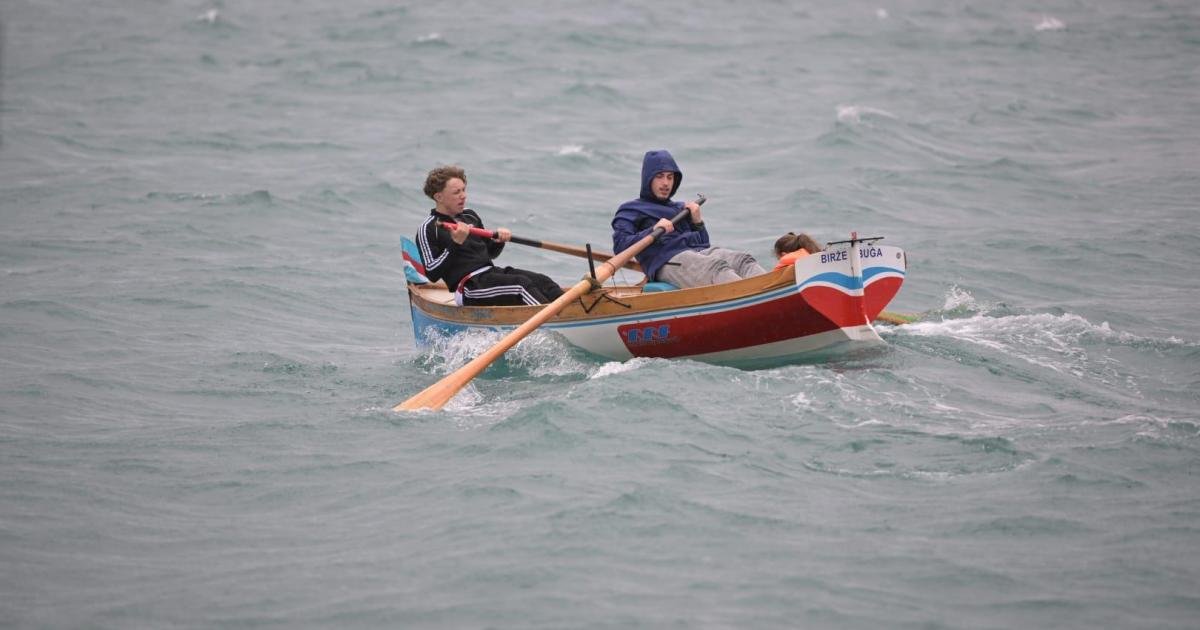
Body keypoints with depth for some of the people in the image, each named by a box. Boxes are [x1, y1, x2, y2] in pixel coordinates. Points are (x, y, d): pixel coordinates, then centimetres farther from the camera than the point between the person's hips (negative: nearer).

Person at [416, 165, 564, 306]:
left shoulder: (470, 216, 20)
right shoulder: (428, 230, -3)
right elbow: (432, 274, -12)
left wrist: (499, 241, 5)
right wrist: (456, 243, -18)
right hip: (468, 286, -8)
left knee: (542, 281, -13)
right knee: (522, 284, -28)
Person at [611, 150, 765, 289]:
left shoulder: (680, 208, 34)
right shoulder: (630, 210, 17)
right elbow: (620, 246, -1)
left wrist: (697, 222, 10)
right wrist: (653, 231, -13)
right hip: (666, 262, -6)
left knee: (744, 260, -23)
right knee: (717, 267, -35)